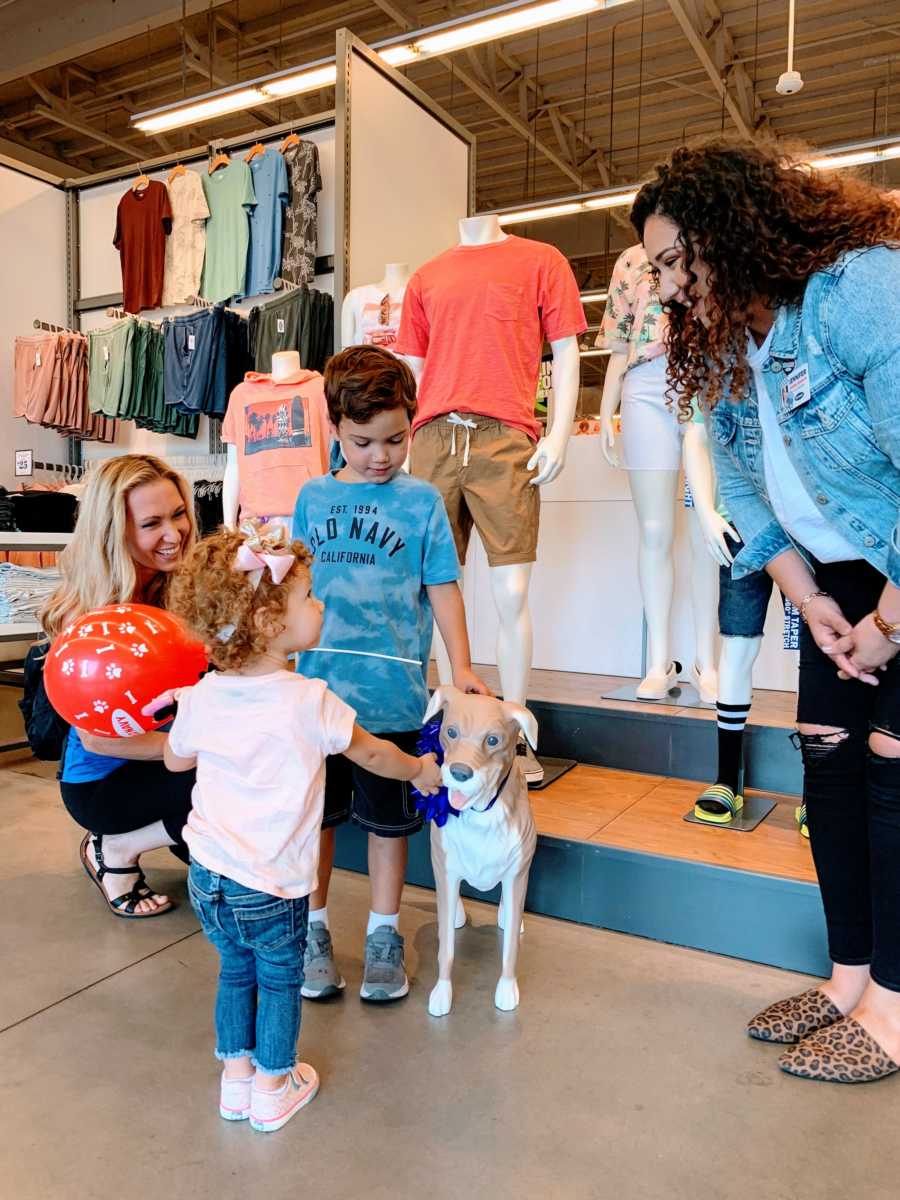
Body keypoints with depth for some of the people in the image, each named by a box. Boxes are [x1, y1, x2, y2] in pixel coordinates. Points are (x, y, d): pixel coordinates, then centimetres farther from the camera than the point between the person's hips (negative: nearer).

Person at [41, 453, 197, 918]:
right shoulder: (87, 614, -23)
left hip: (167, 762, 5)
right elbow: (96, 735, -21)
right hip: (102, 781, -5)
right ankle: (115, 848, -1)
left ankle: (170, 830, 21)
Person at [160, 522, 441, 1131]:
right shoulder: (308, 701, -21)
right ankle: (274, 1088, 35)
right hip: (270, 886, -5)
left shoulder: (204, 697, -6)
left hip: (207, 875, 5)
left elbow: (177, 759, 13)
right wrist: (420, 770, 13)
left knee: (235, 971, 25)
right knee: (280, 979, 18)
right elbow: (371, 753, -6)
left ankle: (236, 1077, 41)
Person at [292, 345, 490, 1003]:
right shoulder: (313, 497, 7)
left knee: (388, 817, 11)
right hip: (317, 684, 2)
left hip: (392, 692, -2)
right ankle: (314, 929, 32)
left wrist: (462, 665, -5)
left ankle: (384, 933, 30)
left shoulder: (422, 500, 1)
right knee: (314, 811, 13)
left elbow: (443, 586, 2)